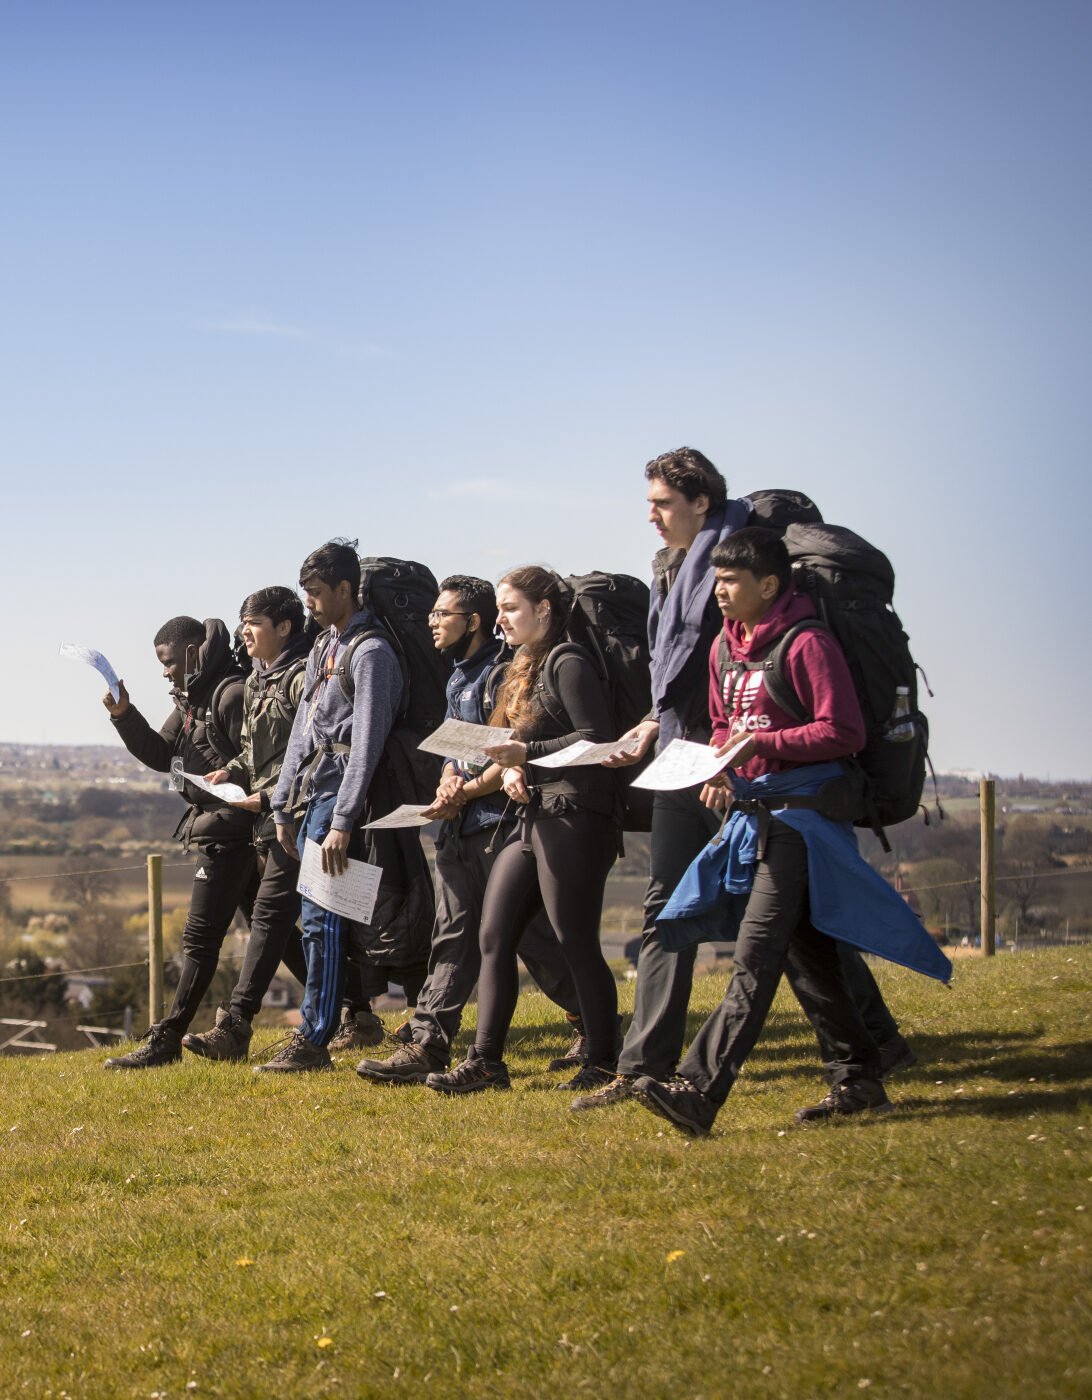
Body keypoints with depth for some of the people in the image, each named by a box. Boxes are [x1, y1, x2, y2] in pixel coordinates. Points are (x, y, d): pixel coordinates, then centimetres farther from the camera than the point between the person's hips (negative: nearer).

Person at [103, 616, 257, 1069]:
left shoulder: (233, 694, -16)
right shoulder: (192, 699, 16)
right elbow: (161, 755, 15)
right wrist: (124, 715, 3)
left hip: (230, 830, -11)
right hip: (216, 829, 11)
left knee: (200, 937, -8)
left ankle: (166, 1040, -6)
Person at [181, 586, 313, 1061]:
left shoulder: (301, 677, -12)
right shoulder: (255, 681, 17)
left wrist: (271, 796, -19)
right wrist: (230, 772, 5)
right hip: (266, 816, 10)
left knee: (269, 915, -12)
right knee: (279, 920, 12)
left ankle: (233, 1028, -16)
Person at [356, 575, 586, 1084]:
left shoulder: (502, 671, -11)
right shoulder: (458, 678, 17)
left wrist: (467, 790, -16)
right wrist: (449, 778, 0)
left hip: (499, 825, -9)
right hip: (458, 830, 9)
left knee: (530, 934, -2)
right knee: (453, 937, 5)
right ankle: (426, 1045, 1)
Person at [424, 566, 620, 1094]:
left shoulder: (567, 663, -9)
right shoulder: (523, 669, 19)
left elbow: (596, 739, -17)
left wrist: (527, 753, -20)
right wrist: (511, 769, 2)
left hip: (573, 816, -10)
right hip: (532, 815, 10)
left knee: (576, 943, -6)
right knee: (494, 936, 4)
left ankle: (603, 1063, 3)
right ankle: (485, 1061, 5)